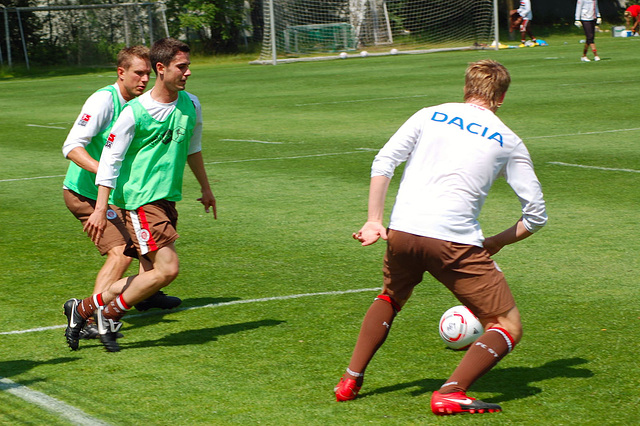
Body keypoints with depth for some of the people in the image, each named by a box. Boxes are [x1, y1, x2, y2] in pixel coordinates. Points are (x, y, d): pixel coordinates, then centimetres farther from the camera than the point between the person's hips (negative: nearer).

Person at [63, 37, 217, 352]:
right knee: (167, 269, -16)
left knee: (155, 273, 4)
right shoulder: (134, 112, -12)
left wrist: (205, 188, 32)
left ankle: (85, 308, 16)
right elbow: (110, 159, -9)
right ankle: (110, 314, 2)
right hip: (139, 199, -7)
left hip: (167, 200, 7)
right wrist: (101, 209, -13)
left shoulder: (191, 105, 7)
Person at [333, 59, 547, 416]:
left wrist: (375, 221, 7)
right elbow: (536, 215, 11)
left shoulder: (430, 115, 16)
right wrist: (495, 243, 23)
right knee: (508, 327, 5)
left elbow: (383, 163, 5)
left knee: (391, 297, 35)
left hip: (401, 232, 4)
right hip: (454, 241, -4)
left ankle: (351, 381, 29)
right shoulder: (508, 142, 12)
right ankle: (451, 394, -15)